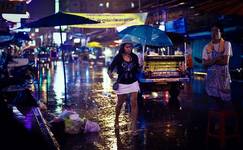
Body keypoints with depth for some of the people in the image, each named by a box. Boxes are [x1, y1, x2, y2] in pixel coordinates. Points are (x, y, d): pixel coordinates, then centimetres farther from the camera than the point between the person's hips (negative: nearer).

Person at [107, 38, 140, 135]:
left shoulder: (134, 57, -2)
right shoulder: (118, 58, -10)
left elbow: (137, 70, 6)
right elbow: (110, 68, -11)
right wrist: (110, 73, -33)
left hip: (133, 83, 2)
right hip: (122, 84, -1)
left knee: (134, 104, -7)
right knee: (120, 104, 14)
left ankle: (133, 126, -2)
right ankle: (116, 120, 41)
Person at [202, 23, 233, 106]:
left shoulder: (226, 44, -4)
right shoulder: (207, 47, 6)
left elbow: (225, 61, -13)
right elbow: (204, 63, 0)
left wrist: (211, 61, -7)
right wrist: (216, 59, -14)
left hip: (223, 75, -3)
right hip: (211, 75, 3)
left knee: (224, 98, -1)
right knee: (212, 97, 5)